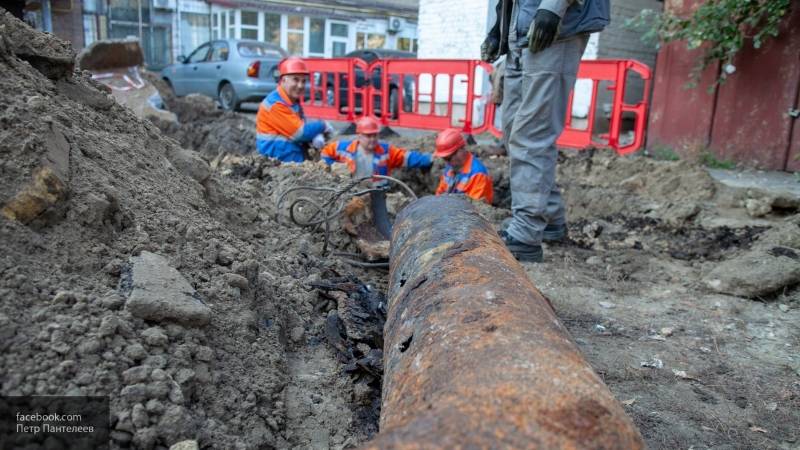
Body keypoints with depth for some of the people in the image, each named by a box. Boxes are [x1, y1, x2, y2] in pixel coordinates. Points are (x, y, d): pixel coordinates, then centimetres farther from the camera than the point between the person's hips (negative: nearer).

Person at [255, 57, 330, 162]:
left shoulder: (294, 102, 12)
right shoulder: (275, 103, -18)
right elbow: (301, 132, -21)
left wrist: (317, 135, -15)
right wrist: (322, 126, -5)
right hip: (278, 159, -9)